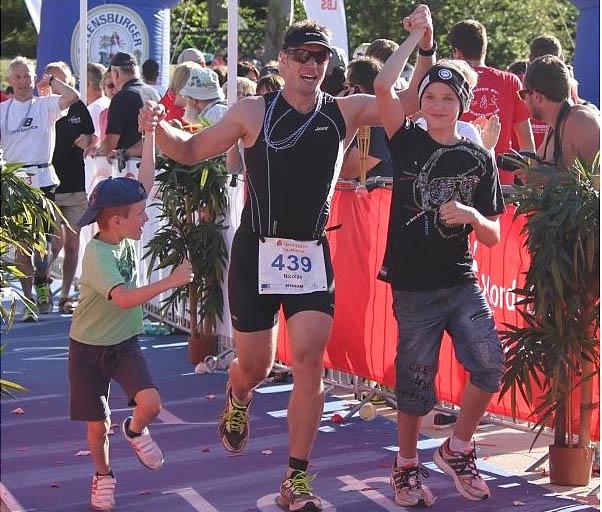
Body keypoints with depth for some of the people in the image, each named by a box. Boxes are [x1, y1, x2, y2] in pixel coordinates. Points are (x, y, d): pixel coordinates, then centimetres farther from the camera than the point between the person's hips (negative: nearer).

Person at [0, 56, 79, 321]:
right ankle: (29, 299, 8)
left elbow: (73, 96, -14)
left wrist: (50, 81, -2)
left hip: (43, 179, -1)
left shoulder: (46, 105, 3)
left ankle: (42, 286, 22)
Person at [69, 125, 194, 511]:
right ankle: (103, 476, 32)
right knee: (98, 424, 7)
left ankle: (136, 430, 17)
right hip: (89, 348, -5)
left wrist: (150, 133, -9)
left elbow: (145, 181, -4)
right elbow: (124, 298, -40)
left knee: (151, 403, -16)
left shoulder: (125, 236, -6)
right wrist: (171, 281, -41)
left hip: (126, 342, 5)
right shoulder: (97, 254, -26)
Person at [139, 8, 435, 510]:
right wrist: (158, 126, -14)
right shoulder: (253, 112, -3)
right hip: (257, 252, -1)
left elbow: (418, 101, 4)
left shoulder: (345, 112, 1)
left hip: (312, 255, 1)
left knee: (309, 361, -9)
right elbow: (191, 150, 5)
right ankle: (238, 398, 47)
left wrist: (425, 47, -10)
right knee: (255, 365, 7)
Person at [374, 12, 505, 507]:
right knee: (415, 382, 3)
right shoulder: (408, 142, 0)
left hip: (462, 284, 2)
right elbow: (382, 86, -17)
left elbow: (493, 236, 5)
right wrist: (416, 36, -7)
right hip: (413, 286, -2)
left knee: (490, 363, -12)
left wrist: (470, 216, -17)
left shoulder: (479, 159, 5)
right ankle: (407, 465, 25)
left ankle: (457, 450, 11)